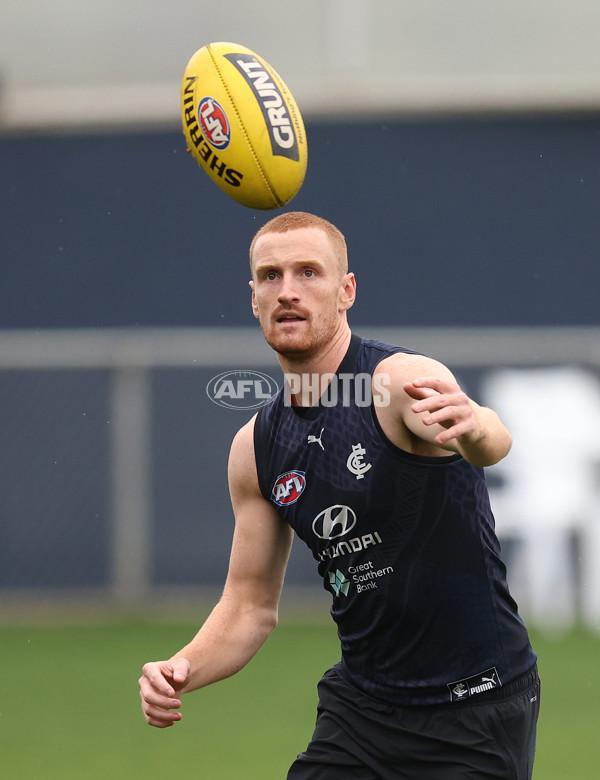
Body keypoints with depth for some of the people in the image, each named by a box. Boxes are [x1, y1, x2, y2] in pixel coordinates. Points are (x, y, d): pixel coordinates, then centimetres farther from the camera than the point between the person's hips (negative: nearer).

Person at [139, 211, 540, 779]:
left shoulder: (404, 379, -16)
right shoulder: (256, 449, 4)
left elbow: (494, 443, -39)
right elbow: (251, 606, 11)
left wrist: (472, 425, -64)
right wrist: (182, 669, -9)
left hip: (478, 707, -5)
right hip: (361, 705, 5)